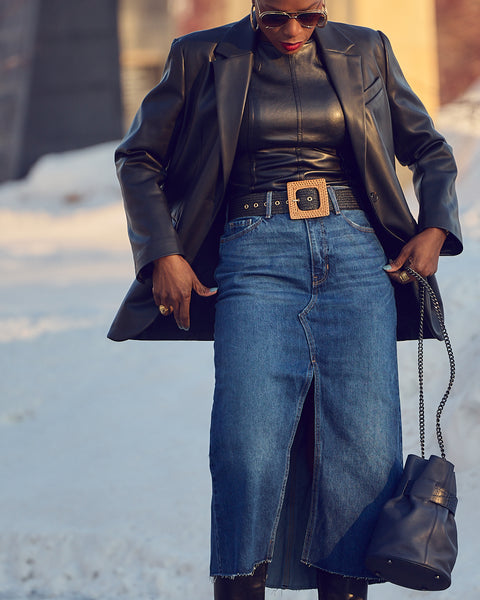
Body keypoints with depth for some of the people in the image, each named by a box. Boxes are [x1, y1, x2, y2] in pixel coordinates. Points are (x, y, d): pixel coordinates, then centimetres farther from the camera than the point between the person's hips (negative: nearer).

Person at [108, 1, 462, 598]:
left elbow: (430, 150, 22)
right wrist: (163, 254, 3)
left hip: (356, 254, 2)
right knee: (249, 445, -16)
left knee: (365, 443, -9)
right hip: (257, 256, -2)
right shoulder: (201, 57, 9)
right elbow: (138, 158, 15)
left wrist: (434, 230, 5)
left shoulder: (366, 53, 14)